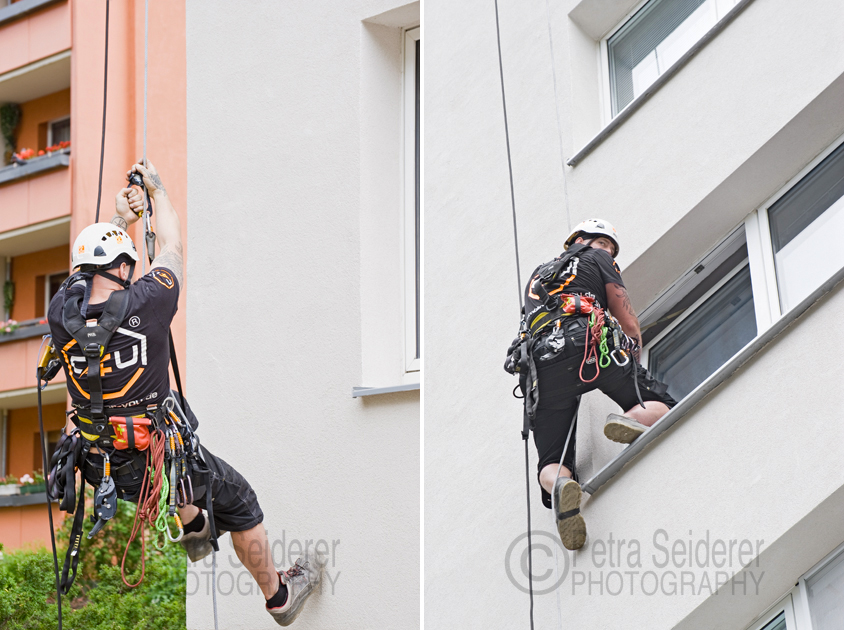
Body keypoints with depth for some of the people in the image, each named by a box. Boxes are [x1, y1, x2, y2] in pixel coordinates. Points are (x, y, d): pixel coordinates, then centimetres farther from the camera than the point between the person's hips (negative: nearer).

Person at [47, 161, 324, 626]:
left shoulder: (62, 312, -12)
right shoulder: (146, 304, -22)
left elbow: (88, 266, 12)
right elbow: (172, 247, -2)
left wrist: (120, 219, 22)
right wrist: (157, 190, 14)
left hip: (99, 466, 5)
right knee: (238, 500, 20)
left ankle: (192, 527, 51)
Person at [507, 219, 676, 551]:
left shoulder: (536, 277, 42)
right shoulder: (595, 259, 26)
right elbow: (630, 325, 20)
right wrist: (633, 351, 40)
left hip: (540, 359, 4)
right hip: (589, 341, -4)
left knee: (552, 464, 5)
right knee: (661, 406, 9)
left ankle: (558, 486, -32)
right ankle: (631, 420, -26)